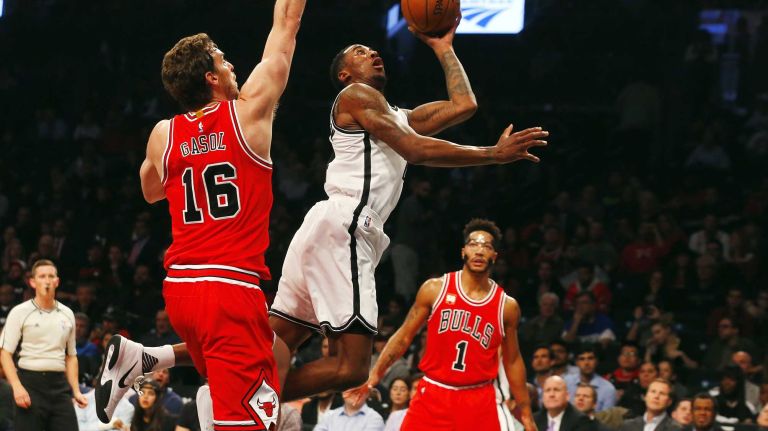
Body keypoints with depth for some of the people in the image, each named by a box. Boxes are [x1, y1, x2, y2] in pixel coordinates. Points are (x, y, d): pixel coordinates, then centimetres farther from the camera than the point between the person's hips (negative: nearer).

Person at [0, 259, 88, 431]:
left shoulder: (67, 314, 13)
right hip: (30, 383, -4)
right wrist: (17, 387, -17)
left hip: (60, 385, 4)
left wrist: (76, 391, 10)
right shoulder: (20, 312, 0)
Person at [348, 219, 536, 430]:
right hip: (433, 395, -1)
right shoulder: (435, 289, -1)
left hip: (479, 402, 1)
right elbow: (404, 336, 5)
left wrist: (525, 413, 11)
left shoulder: (507, 306, 2)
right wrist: (375, 374, -4)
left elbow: (512, 360, 11)